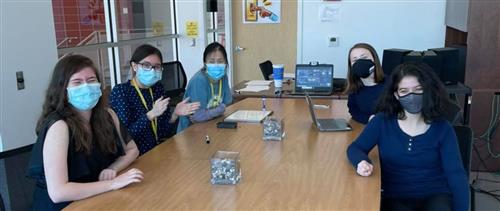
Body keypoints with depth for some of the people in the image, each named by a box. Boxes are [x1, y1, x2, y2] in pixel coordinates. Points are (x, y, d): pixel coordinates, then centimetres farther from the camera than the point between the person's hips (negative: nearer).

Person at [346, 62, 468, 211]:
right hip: (395, 198, 0)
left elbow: (456, 174, -3)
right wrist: (361, 161, -21)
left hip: (435, 195, 1)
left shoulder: (442, 128, 0)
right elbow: (355, 148, 3)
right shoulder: (382, 121, -1)